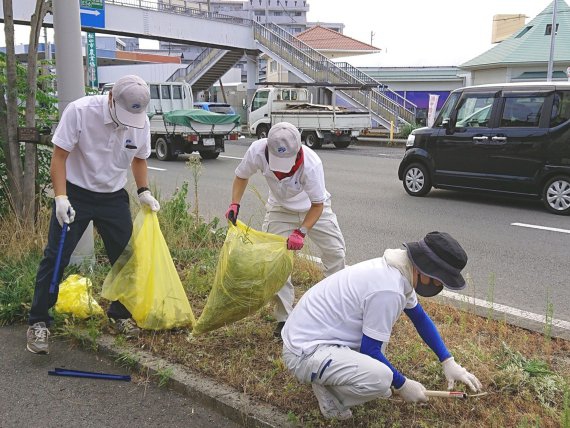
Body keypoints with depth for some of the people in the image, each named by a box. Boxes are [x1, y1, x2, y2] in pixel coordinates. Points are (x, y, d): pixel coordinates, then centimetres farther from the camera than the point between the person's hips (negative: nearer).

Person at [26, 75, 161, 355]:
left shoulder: (141, 122, -8)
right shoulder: (79, 111, -21)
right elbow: (59, 156, -17)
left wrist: (144, 191, -1)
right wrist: (61, 198, -24)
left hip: (114, 198, 4)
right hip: (75, 195, -4)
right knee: (55, 258, -2)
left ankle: (121, 314, 25)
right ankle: (38, 323, 11)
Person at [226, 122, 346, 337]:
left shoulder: (311, 164, -38)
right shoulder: (258, 150, -31)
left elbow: (317, 204, -26)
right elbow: (241, 176, -9)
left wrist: (301, 232, -36)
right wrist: (234, 204, -23)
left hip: (314, 208, -1)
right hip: (280, 210, 1)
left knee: (335, 251, 2)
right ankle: (284, 317, 7)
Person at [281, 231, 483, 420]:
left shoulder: (396, 270, 3)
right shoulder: (388, 290, -25)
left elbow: (420, 318, 18)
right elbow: (369, 350, -16)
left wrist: (448, 362, 15)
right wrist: (402, 385, -1)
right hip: (304, 351, -10)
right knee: (381, 378, -28)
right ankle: (328, 389, 0)